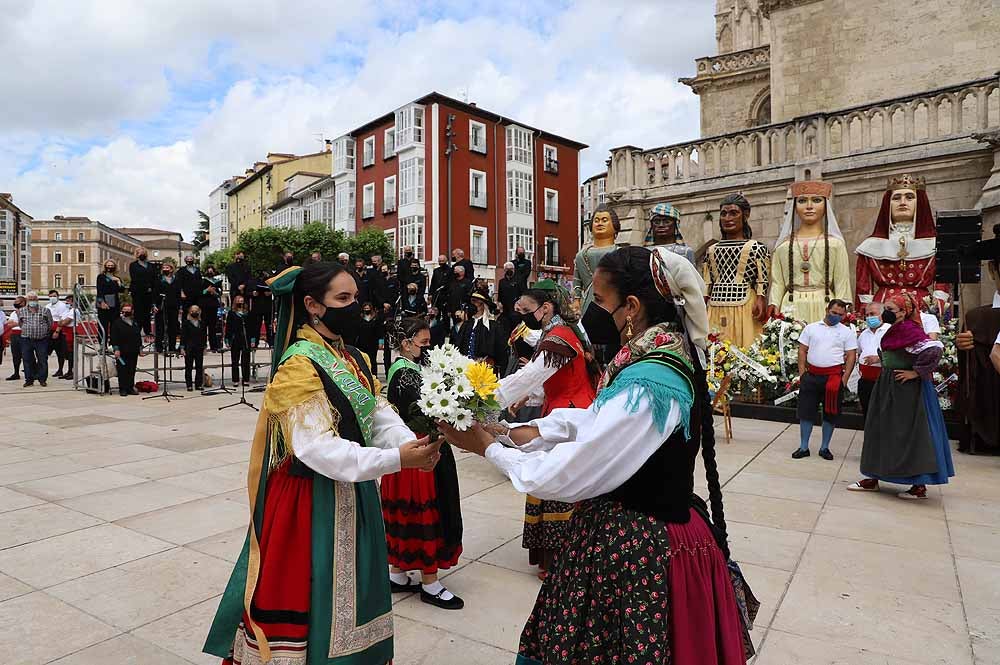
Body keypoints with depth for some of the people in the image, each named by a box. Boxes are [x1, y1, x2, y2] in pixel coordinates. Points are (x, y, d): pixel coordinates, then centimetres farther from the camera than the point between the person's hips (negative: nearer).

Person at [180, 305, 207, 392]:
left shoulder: (202, 323, 9)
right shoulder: (186, 323, 0)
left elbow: (205, 336, 12)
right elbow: (183, 335, -2)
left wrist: (204, 347, 8)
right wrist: (182, 348, -8)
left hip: (199, 349, 3)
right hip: (189, 349, -3)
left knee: (199, 367, 4)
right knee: (188, 367, 3)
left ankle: (198, 384, 11)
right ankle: (189, 385, 9)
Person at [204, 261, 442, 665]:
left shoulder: (355, 359, 7)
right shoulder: (299, 366, -19)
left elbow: (381, 415, 0)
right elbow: (316, 447, -26)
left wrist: (413, 444, -21)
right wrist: (395, 460, -31)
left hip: (354, 491, 8)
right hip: (312, 499, -8)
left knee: (349, 592, 20)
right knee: (308, 595, 6)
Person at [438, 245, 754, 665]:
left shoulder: (646, 386, -28)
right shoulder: (663, 357, 2)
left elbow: (562, 478, -24)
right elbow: (593, 421, 11)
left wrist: (488, 446, -11)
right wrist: (527, 432, -1)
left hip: (636, 551, -8)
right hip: (647, 532, 8)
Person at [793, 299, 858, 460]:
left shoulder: (847, 332, 3)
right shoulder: (811, 328, 7)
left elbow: (851, 356, 1)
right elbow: (802, 350, 7)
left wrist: (844, 378, -8)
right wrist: (802, 373, -1)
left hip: (834, 376, -1)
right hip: (811, 375, 1)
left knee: (831, 413, 7)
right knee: (806, 411, 3)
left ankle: (824, 447, 20)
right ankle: (803, 447, 12)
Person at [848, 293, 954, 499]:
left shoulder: (909, 329, -18)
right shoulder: (894, 330, 11)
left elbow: (934, 349, -30)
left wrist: (917, 372, -22)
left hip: (907, 389, -10)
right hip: (889, 387, 10)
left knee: (911, 434, -2)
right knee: (880, 429, 12)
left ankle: (920, 486, 9)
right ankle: (873, 478, 20)